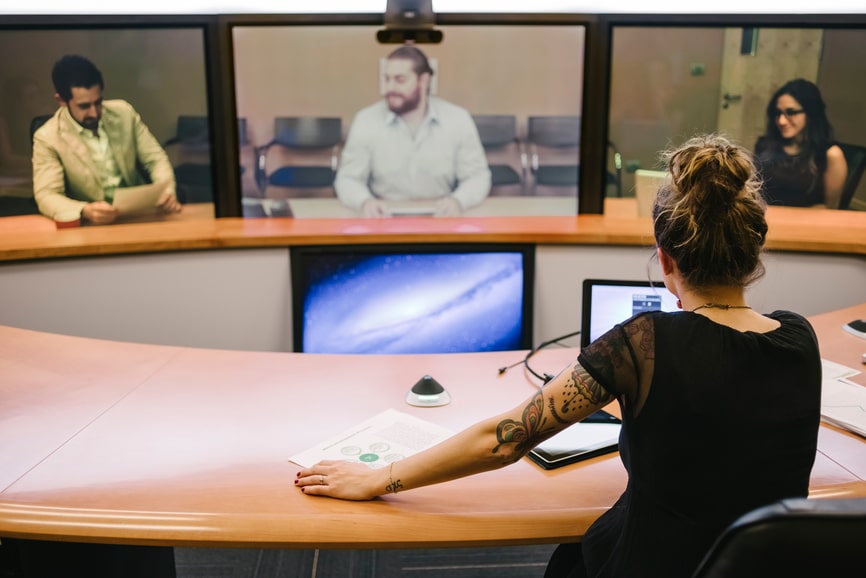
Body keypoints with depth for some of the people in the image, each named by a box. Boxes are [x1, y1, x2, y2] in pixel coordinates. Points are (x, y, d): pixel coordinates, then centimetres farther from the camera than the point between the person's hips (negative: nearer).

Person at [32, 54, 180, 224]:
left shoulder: (124, 112, 2)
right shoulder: (47, 138, -7)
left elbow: (155, 158, 5)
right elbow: (46, 196, -14)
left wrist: (167, 190, -16)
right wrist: (85, 212, -34)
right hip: (90, 224, -2)